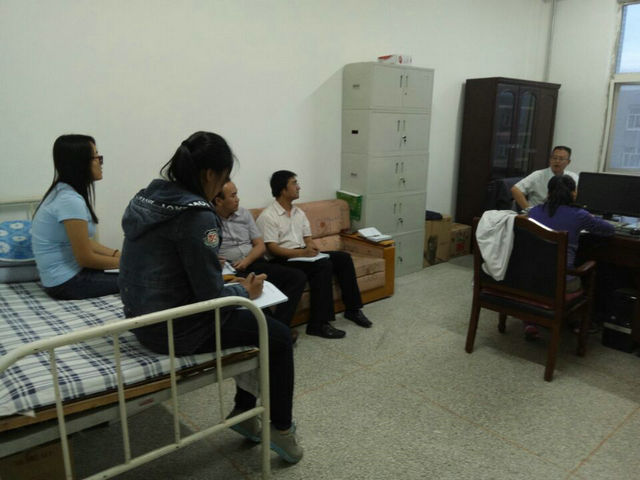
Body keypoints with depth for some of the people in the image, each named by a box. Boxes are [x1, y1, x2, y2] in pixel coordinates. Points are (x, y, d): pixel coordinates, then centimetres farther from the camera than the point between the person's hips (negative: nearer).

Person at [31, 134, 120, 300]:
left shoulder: (62, 192, 6)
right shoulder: (70, 200, -23)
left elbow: (85, 243, 11)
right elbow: (86, 258, -19)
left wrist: (118, 254, 2)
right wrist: (123, 261, -6)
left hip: (64, 274, 9)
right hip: (68, 282, -9)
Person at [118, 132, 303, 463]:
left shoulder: (146, 197, 4)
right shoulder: (196, 215, -24)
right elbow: (211, 296, -22)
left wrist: (211, 264, 11)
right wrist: (246, 291, -3)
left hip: (144, 318, 9)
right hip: (177, 328, -9)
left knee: (255, 322, 23)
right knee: (279, 336, 7)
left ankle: (243, 412, 33)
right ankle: (280, 429, 24)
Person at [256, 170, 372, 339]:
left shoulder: (299, 213, 17)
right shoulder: (267, 216, -9)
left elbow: (308, 238, 16)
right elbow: (272, 248, -17)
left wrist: (311, 246, -10)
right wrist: (302, 252, -26)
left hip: (303, 254, 8)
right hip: (282, 260, -8)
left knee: (343, 258, -7)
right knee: (323, 265, -31)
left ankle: (352, 309, 1)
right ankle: (318, 324, -29)